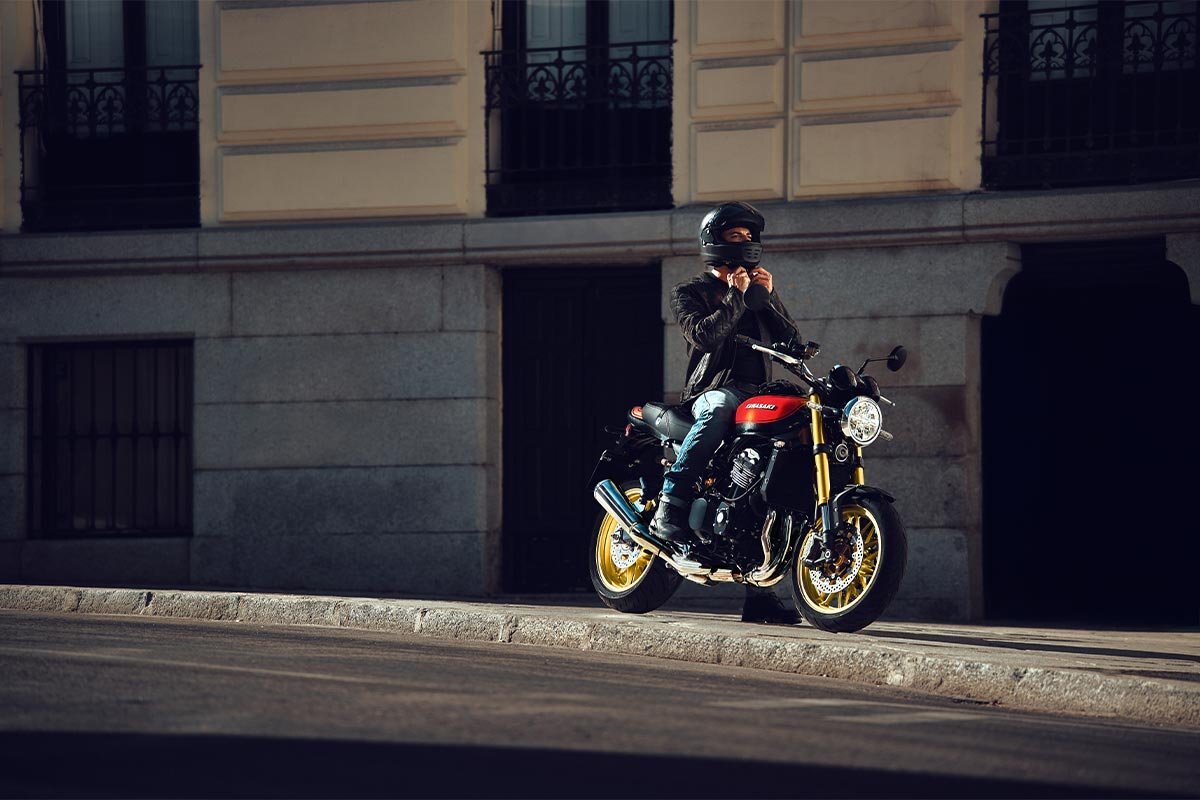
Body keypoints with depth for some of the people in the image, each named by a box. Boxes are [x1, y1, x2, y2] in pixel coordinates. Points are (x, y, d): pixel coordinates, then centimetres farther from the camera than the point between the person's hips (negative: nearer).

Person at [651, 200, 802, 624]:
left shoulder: (759, 289, 25)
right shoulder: (689, 293, 11)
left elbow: (792, 344, 14)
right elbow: (703, 335, -10)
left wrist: (769, 298, 3)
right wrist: (736, 298, -8)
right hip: (715, 388, -5)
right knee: (717, 411, -42)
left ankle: (760, 596, -6)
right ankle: (669, 510, -47)